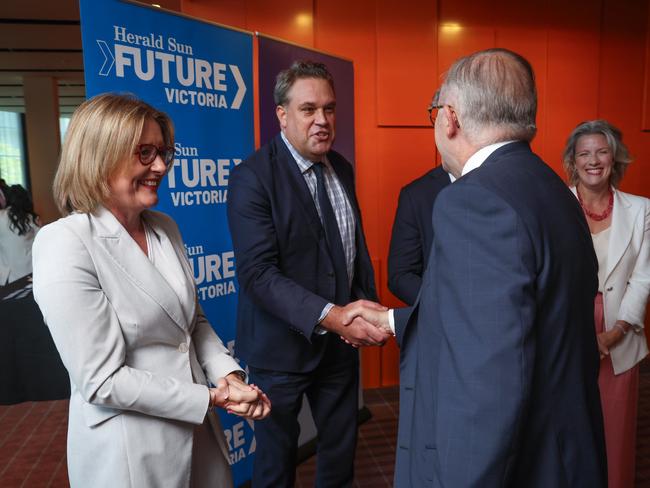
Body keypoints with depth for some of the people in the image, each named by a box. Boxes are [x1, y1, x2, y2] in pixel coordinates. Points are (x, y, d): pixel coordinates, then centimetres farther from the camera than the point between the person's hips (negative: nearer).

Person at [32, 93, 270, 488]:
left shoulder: (166, 228, 1)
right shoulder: (65, 245, -20)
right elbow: (102, 380, -21)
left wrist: (228, 376, -7)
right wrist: (210, 398, -18)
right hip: (129, 448, -6)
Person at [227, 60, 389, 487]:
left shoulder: (343, 169, 5)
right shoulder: (252, 178, -17)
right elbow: (258, 273, -25)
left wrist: (369, 304, 1)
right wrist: (329, 316, -35)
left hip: (341, 340, 6)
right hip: (283, 345, -5)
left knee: (342, 451, 22)